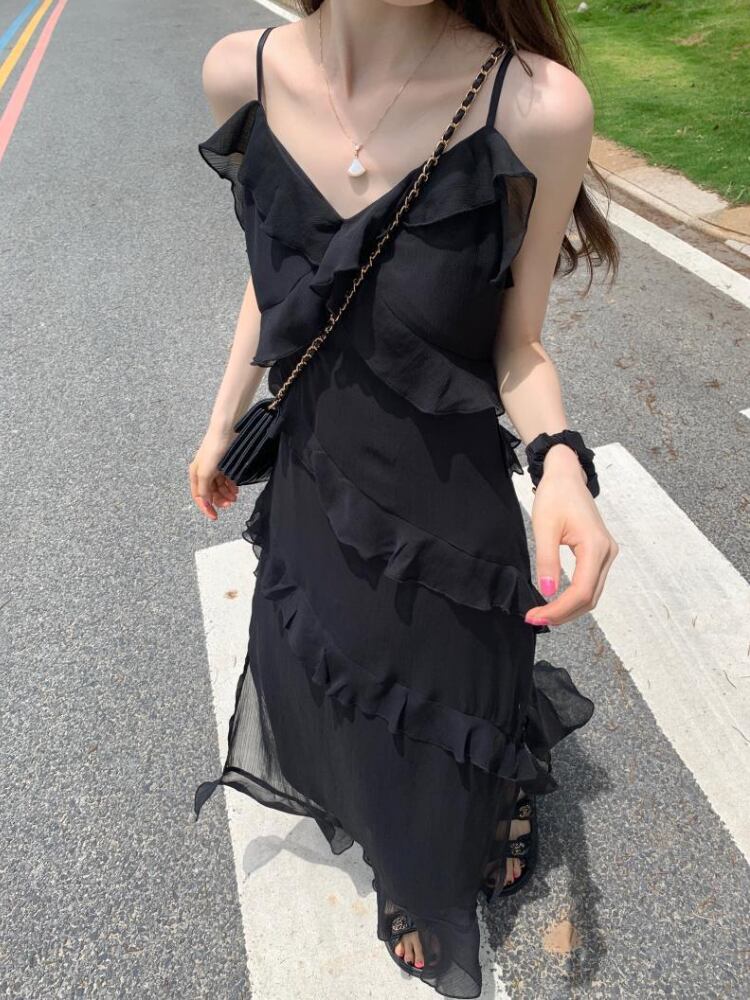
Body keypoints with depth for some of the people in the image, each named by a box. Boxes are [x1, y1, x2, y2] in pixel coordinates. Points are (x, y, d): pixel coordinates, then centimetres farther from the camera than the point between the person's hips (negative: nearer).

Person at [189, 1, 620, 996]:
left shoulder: (538, 106, -22)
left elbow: (517, 350, -10)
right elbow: (273, 280, 5)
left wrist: (561, 466, -30)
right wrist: (222, 424, 14)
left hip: (449, 517, -4)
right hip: (311, 485, 5)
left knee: (449, 734, 21)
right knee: (327, 686, 30)